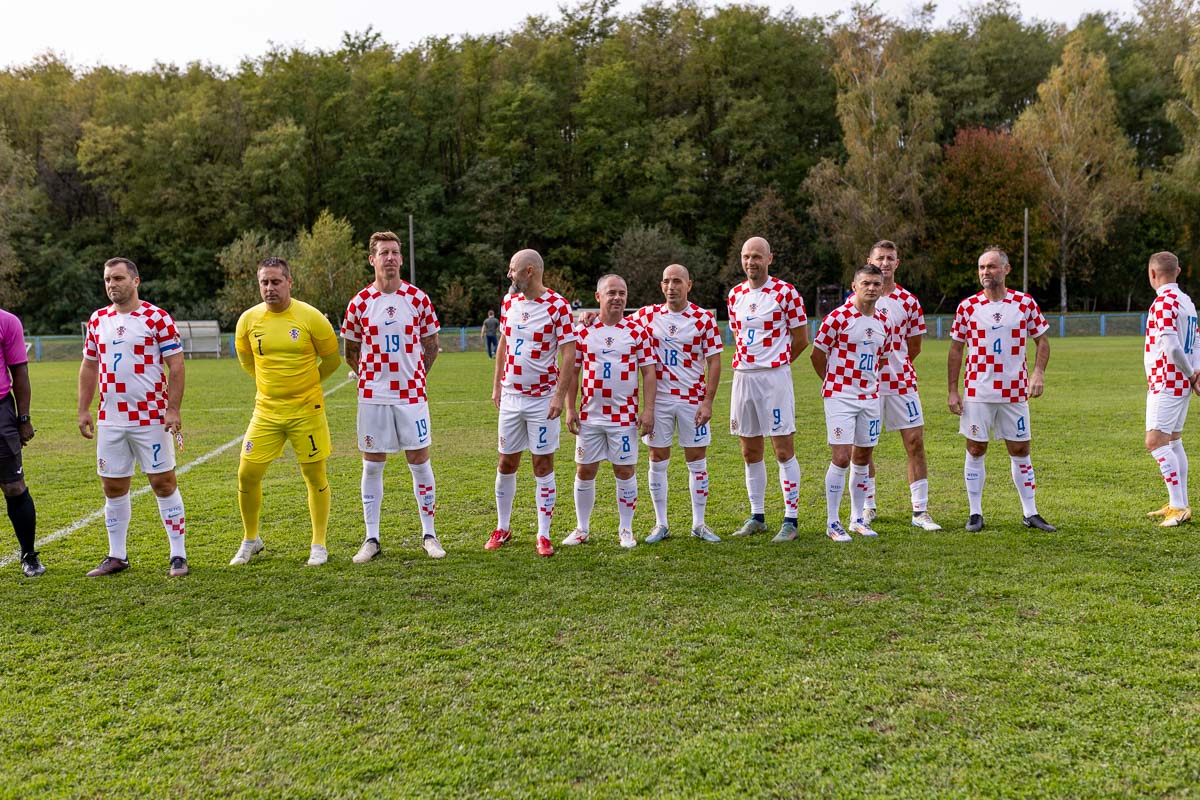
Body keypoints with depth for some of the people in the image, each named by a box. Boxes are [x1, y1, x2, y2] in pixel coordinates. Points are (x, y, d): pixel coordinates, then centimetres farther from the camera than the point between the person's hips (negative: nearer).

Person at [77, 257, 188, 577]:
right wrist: (83, 410, 11)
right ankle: (117, 556, 22)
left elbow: (175, 365, -7)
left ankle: (178, 556, 7)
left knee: (163, 483, -1)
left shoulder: (157, 318, -5)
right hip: (110, 419, 5)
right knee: (113, 487, 10)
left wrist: (173, 410, -14)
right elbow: (89, 366, 17)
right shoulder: (98, 320, 11)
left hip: (151, 417, -5)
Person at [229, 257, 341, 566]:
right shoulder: (249, 319, -1)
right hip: (266, 411, 3)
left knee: (315, 477, 4)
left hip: (307, 411, -3)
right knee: (247, 474, 2)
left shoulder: (310, 317, -9)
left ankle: (319, 546, 19)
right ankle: (250, 540, 24)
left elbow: (332, 358, 3)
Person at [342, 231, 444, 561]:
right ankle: (372, 539, 16)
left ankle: (429, 534, 16)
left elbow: (431, 345, 10)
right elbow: (350, 351, 11)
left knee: (420, 461, 3)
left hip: (411, 394, 0)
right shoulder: (359, 303, 0)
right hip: (372, 397, 1)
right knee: (372, 466, 6)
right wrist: (370, 376, 6)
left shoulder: (418, 298, 0)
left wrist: (415, 375, 5)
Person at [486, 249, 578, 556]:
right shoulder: (509, 301, 7)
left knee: (543, 465, 1)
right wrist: (496, 385, 13)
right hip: (510, 397, 5)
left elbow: (569, 355, -12)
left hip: (542, 399, -5)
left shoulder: (557, 305, -11)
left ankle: (544, 535, 10)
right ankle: (502, 528, 25)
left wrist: (560, 396, -19)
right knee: (506, 464, 10)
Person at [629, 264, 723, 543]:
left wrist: (708, 401, -11)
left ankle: (699, 524, 16)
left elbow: (714, 362, -4)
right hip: (658, 399, 1)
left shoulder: (704, 318, -3)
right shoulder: (648, 315, 3)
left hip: (693, 399, -1)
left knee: (697, 461, 4)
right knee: (657, 460, 5)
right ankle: (661, 524, 16)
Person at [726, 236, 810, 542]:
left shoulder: (786, 292, -5)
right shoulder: (735, 295, 11)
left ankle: (791, 520, 3)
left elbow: (801, 338, 0)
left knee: (784, 450, -4)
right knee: (750, 452, 10)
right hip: (742, 376, 6)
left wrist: (775, 363, 9)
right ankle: (757, 517, 20)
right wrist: (749, 362, 13)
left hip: (775, 376, -5)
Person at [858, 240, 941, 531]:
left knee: (915, 442, -3)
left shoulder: (909, 301, 4)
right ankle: (867, 507, 21)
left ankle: (920, 512, 4)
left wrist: (895, 365, 6)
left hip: (901, 382, 1)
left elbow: (914, 346, 11)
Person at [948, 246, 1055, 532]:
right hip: (977, 392, 0)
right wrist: (953, 391, 0)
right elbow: (956, 349, 4)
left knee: (1020, 451, 7)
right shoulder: (967, 306, 0)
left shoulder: (1025, 303, 1)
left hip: (1015, 391, 1)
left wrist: (1038, 372, -9)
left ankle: (1031, 513, 18)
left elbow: (1041, 339, 8)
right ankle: (975, 514, 13)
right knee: (975, 451, 3)